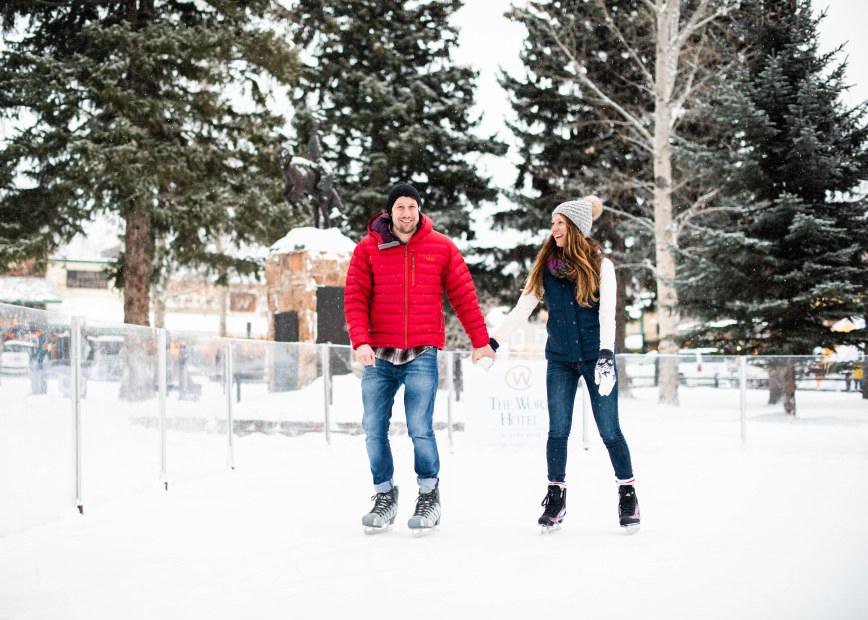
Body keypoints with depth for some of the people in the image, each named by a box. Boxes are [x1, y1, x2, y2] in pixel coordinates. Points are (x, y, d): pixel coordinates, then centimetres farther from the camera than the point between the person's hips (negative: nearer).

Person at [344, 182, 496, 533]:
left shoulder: (442, 248, 4)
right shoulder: (368, 248, 3)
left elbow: (464, 296, 8)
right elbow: (355, 297, 0)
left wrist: (480, 340, 6)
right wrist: (360, 342, -13)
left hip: (421, 355, -2)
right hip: (379, 355, 2)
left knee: (420, 429, -8)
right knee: (373, 428, 3)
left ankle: (429, 496, 11)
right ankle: (385, 496, 19)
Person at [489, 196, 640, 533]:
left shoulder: (601, 266, -2)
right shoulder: (545, 267, 5)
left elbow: (607, 314, -9)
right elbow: (522, 308, 7)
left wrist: (606, 354, -21)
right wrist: (492, 340, 1)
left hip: (596, 356, -2)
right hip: (560, 359, 2)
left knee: (609, 429, -2)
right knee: (558, 429, -1)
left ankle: (627, 493, 12)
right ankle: (556, 496, 11)